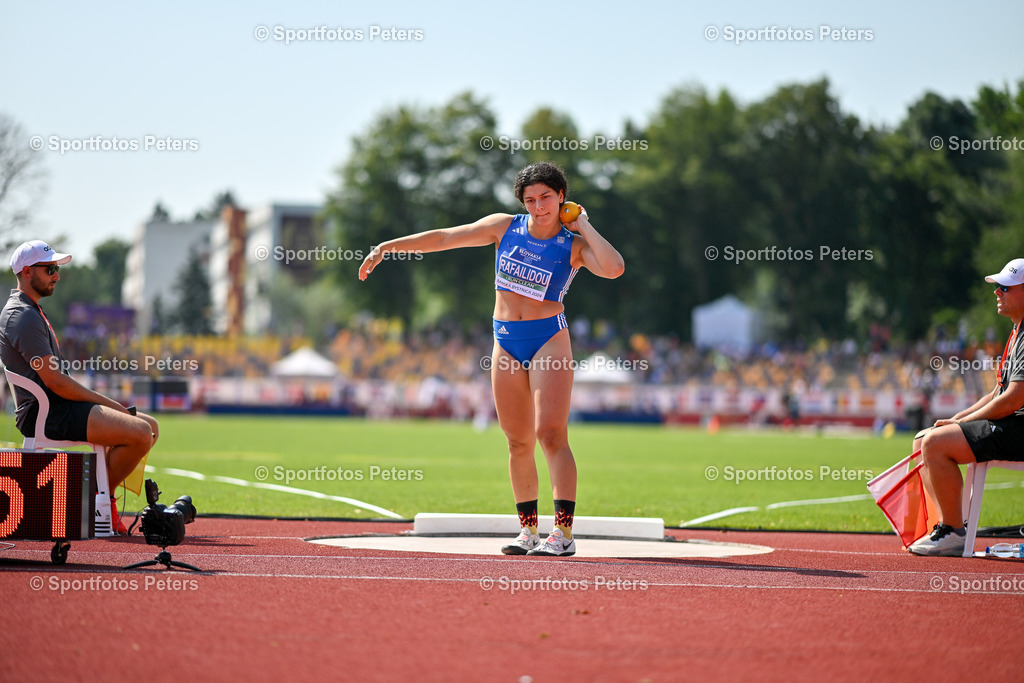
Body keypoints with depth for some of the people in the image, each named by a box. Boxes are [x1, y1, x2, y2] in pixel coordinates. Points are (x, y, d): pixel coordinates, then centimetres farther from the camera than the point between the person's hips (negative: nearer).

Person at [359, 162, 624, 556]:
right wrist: (387, 247, 9)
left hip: (549, 338, -4)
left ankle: (564, 534, -16)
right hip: (506, 342, 4)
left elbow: (613, 268, -23)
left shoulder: (575, 246, -3)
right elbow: (445, 238, 8)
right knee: (518, 442, 5)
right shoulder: (505, 228, 5)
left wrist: (584, 226, -12)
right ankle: (528, 531, 12)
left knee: (551, 434, -15)